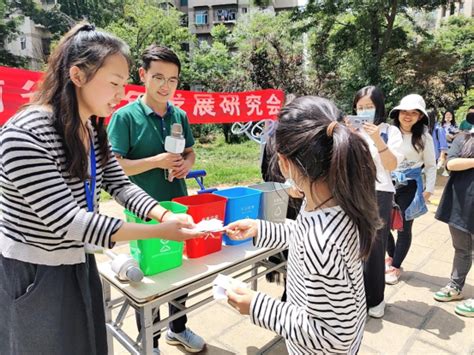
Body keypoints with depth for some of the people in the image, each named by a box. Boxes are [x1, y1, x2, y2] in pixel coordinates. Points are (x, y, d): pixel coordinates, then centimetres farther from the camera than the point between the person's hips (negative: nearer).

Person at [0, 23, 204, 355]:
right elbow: (66, 220, -29)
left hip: (79, 264, 7)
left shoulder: (93, 129, -1)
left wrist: (165, 215, -16)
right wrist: (158, 231, -31)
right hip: (31, 274, -7)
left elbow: (120, 184, 1)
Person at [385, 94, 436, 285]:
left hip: (410, 186, -2)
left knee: (403, 228, 5)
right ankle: (391, 256, 32)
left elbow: (430, 166, 1)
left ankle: (396, 266, 23)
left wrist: (429, 190, -2)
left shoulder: (424, 137, -5)